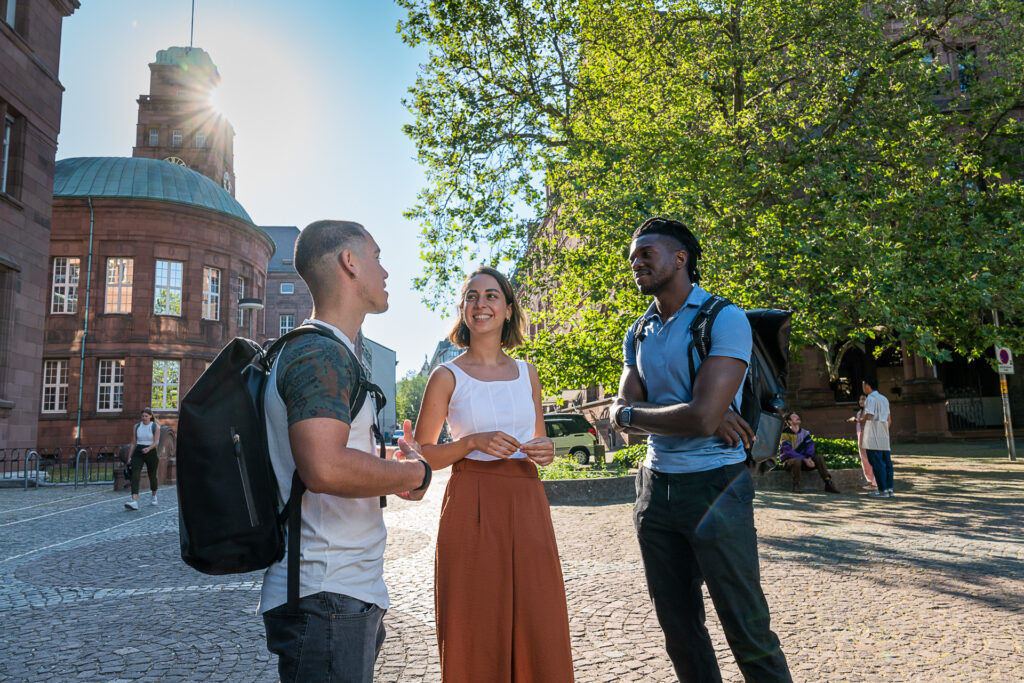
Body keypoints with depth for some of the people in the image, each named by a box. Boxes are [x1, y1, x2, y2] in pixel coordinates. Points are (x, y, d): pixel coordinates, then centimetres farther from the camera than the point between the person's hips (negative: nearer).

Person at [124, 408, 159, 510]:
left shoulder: (155, 427, -1)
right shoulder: (136, 426, 7)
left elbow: (156, 442, -11)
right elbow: (133, 443, 10)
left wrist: (149, 448, -29)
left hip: (151, 452, -1)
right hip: (138, 453, 1)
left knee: (152, 476, 11)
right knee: (135, 475, -17)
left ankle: (153, 496, 39)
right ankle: (134, 501, -27)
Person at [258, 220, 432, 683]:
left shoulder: (329, 353, 17)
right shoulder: (320, 353, -16)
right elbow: (325, 467, -30)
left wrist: (390, 472, 12)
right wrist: (413, 472, -14)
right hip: (327, 600, -10)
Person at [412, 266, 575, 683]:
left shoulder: (527, 373, 12)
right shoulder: (448, 376, 1)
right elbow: (421, 455, 1)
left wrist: (545, 452, 0)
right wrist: (473, 442, -13)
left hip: (527, 505, 4)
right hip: (472, 509, -3)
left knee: (538, 630, 4)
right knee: (476, 637, 2)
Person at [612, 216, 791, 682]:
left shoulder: (725, 319, -11)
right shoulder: (638, 334, 10)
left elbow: (702, 416, -22)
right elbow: (622, 414, 0)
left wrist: (633, 413, -7)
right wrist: (698, 416, -15)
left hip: (714, 487, -6)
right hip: (655, 487, 6)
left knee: (746, 627, 2)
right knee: (677, 623, 15)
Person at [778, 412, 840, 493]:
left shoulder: (804, 433, 9)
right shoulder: (785, 434, -11)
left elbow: (810, 445, -3)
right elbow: (788, 452, -20)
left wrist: (809, 458, -23)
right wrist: (804, 459, -25)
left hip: (803, 460, 6)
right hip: (788, 461, -6)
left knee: (819, 458, -14)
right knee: (797, 461, -37)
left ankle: (828, 483, -17)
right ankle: (796, 485, -21)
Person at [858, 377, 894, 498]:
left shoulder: (871, 398, -9)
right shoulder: (884, 399, 18)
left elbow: (869, 416, -19)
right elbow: (888, 419, 19)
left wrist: (860, 420, 0)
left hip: (873, 437, -8)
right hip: (884, 437, 8)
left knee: (877, 462, -5)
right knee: (886, 462, 9)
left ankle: (883, 490, -4)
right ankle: (889, 489, 11)